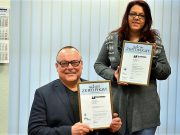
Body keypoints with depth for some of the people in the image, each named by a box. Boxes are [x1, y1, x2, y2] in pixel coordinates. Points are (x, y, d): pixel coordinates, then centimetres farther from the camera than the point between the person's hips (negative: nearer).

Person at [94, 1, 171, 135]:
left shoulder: (155, 41, 2)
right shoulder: (113, 39, 2)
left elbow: (166, 73, 5)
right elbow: (99, 65, 9)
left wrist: (152, 61, -14)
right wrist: (113, 75, -9)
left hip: (145, 107, 0)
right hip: (118, 104, 0)